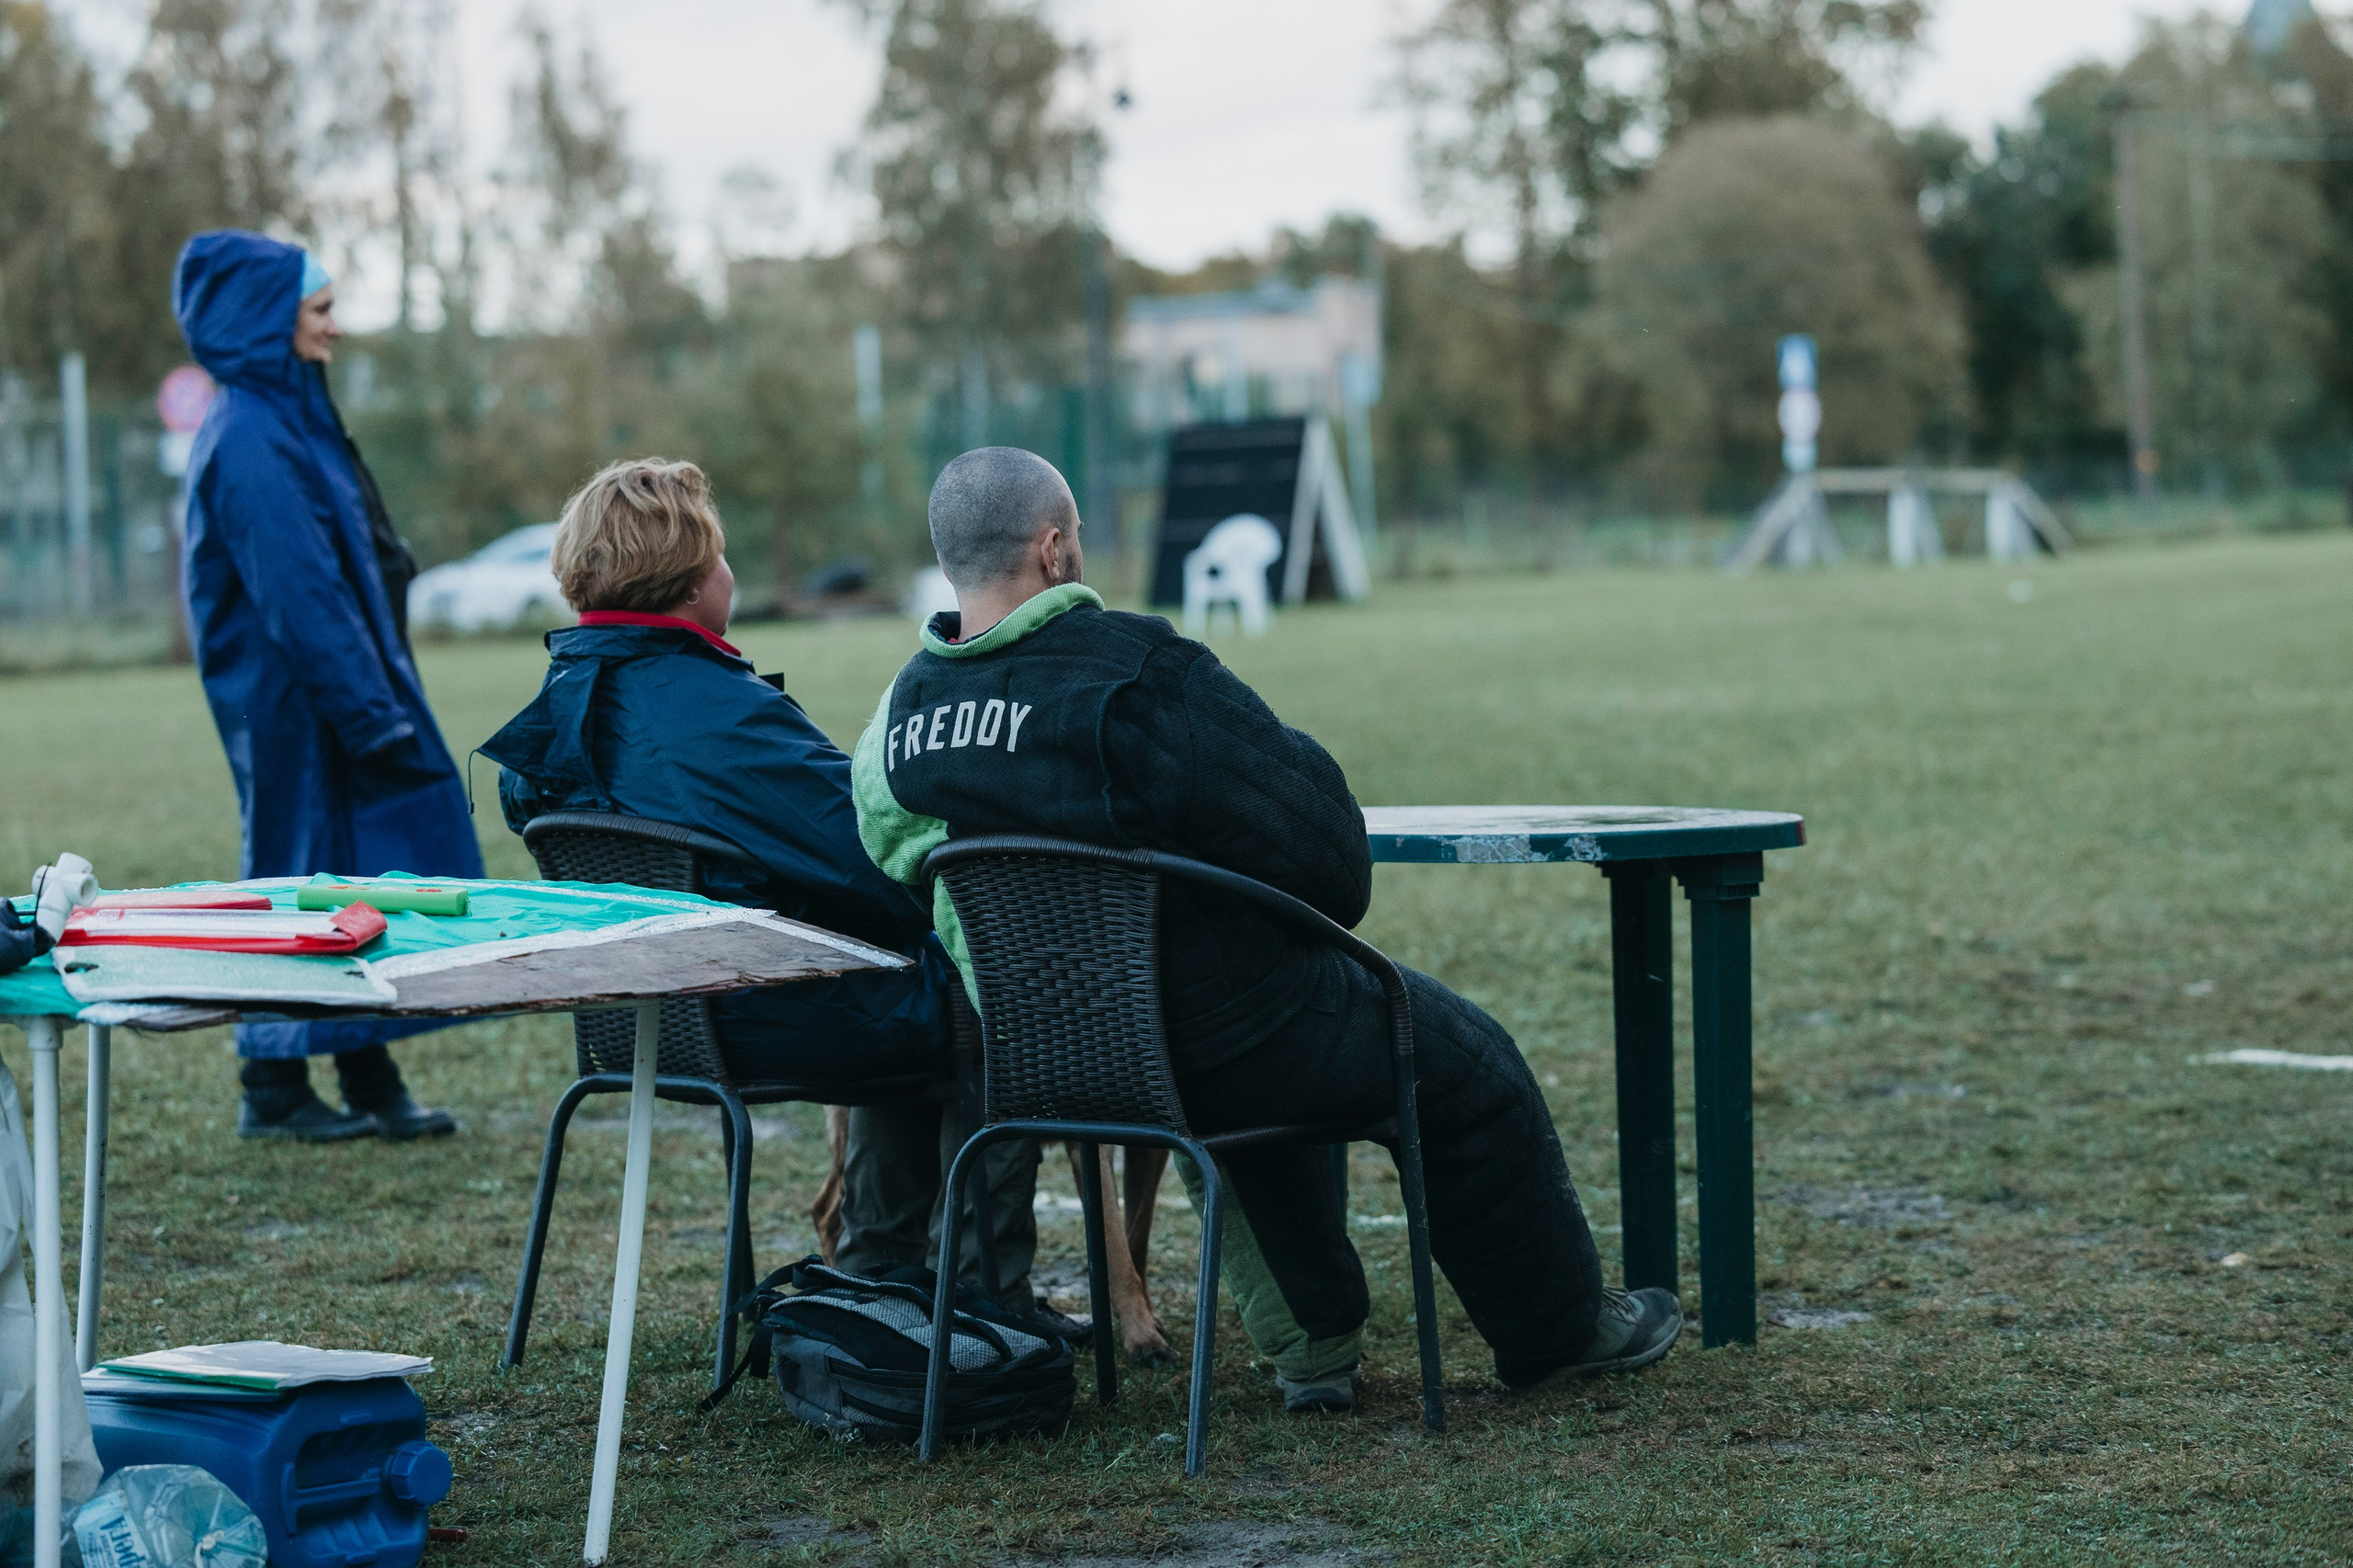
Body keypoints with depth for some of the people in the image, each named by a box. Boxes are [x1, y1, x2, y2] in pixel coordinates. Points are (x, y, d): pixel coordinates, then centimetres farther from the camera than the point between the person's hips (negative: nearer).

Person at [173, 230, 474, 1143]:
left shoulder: (287, 422, 14)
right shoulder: (249, 443, -18)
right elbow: (299, 595, -21)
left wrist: (379, 701, 17)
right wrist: (369, 714, -20)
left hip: (331, 692, 9)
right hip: (291, 702, -9)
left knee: (348, 883, 10)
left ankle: (371, 1085, 15)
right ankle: (274, 1092, 9)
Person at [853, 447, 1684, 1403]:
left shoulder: (904, 712, -4)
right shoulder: (1133, 670, -25)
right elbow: (1314, 830, -19)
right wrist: (1335, 906, 4)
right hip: (1214, 1051, -7)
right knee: (1469, 1068, 16)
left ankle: (1310, 1346, 39)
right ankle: (1560, 1331, 34)